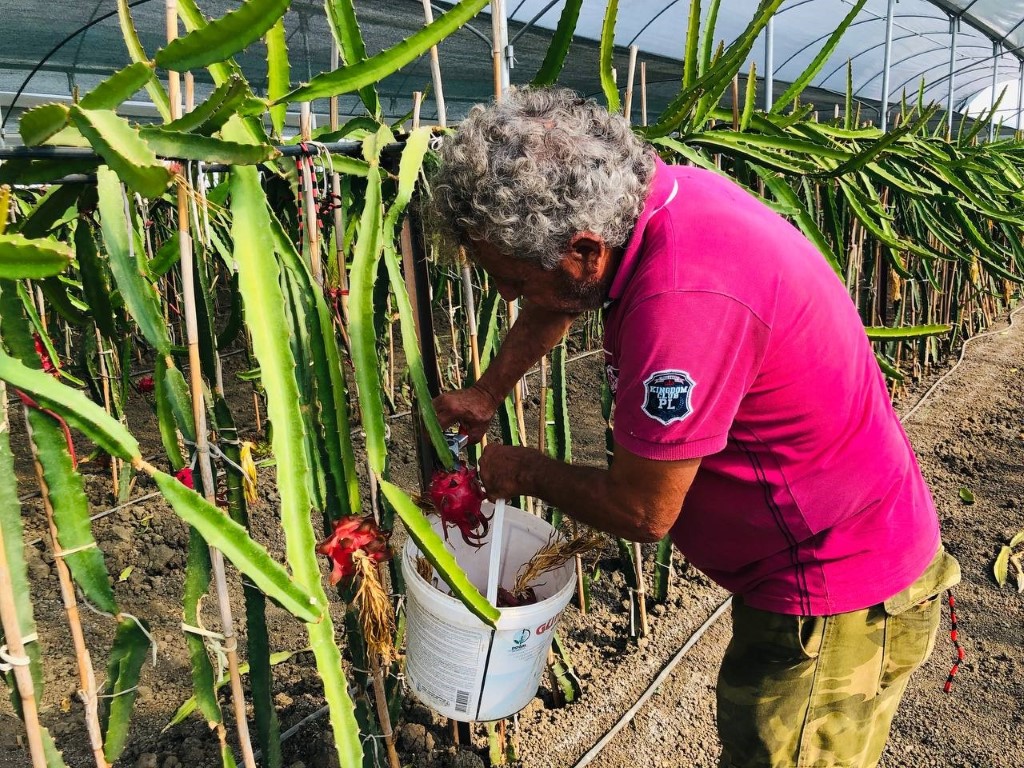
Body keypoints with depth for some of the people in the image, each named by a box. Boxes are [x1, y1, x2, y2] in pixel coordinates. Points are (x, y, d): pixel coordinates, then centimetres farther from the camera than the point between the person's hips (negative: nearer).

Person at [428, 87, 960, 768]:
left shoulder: (683, 303, -37)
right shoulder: (654, 192, -9)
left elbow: (641, 512, -23)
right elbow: (558, 301, 13)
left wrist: (526, 472, -7)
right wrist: (488, 391, 14)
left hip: (835, 607, -9)